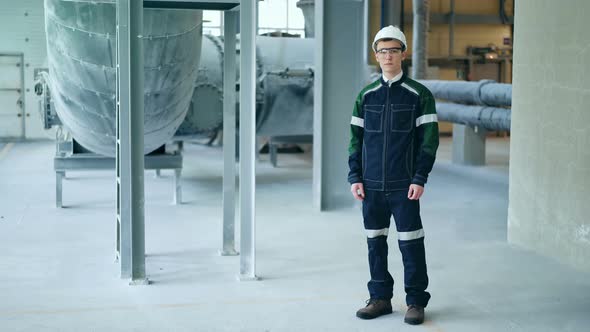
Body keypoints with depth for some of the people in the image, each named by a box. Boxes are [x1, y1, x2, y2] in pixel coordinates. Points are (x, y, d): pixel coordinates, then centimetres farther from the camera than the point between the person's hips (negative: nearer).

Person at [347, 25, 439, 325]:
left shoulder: (419, 95, -1)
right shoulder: (366, 96, 9)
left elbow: (429, 139, -4)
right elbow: (356, 139, 10)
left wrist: (420, 179, -11)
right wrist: (355, 177, 1)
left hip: (404, 185, -3)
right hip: (371, 185, 3)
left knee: (410, 243, -1)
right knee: (375, 243, 8)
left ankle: (416, 301, 9)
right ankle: (380, 298, 19)